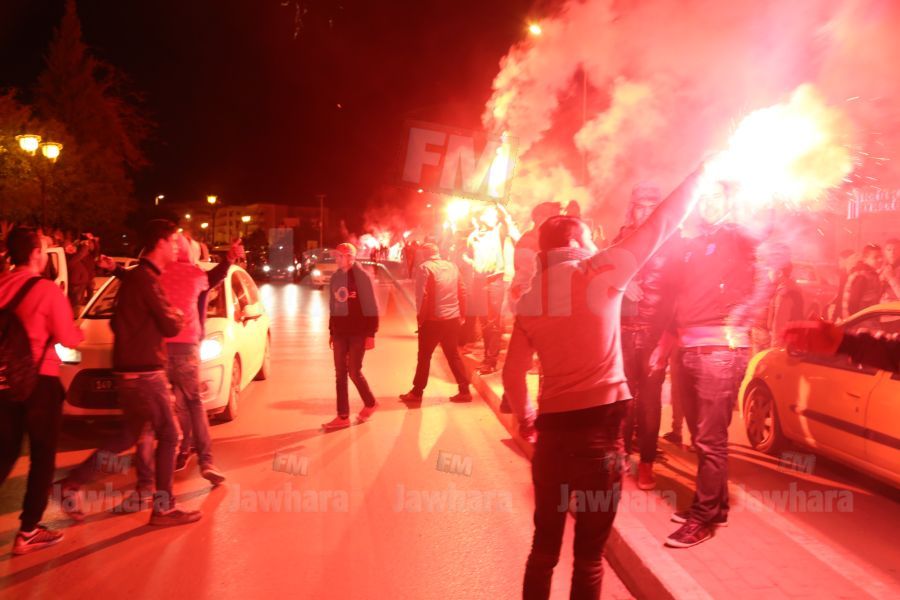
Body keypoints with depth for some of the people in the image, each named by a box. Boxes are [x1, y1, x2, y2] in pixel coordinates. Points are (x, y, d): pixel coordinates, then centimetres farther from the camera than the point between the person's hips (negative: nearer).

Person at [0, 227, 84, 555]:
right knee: (42, 457, 7)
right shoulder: (47, 290, -13)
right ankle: (28, 532, 12)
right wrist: (78, 330, 9)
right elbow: (69, 339, -11)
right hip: (39, 380, -5)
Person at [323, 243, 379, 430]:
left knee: (354, 371, -3)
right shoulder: (336, 277, 9)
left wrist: (371, 334, -13)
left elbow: (372, 307, -9)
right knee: (340, 374, 5)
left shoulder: (362, 277, -8)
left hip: (358, 332, -6)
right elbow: (333, 306, 15)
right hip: (340, 332, 6)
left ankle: (370, 403, 23)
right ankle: (343, 416, 11)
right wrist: (331, 331, 13)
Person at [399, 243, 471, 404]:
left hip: (433, 319, -5)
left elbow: (422, 295, -14)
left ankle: (417, 392, 15)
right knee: (453, 355, 14)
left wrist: (420, 315, -4)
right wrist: (461, 313, 17)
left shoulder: (424, 268, -8)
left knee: (424, 356, 7)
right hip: (453, 318, 5)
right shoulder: (452, 266, 9)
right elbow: (462, 291, 10)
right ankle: (464, 391, 12)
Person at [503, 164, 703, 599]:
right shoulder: (601, 273, -6)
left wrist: (524, 415, 25)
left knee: (545, 544, 18)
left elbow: (512, 372, 9)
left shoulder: (531, 298, 6)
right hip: (600, 425, -4)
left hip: (552, 427, 4)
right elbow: (661, 225, 2)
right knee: (589, 553, 9)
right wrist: (701, 172, 14)